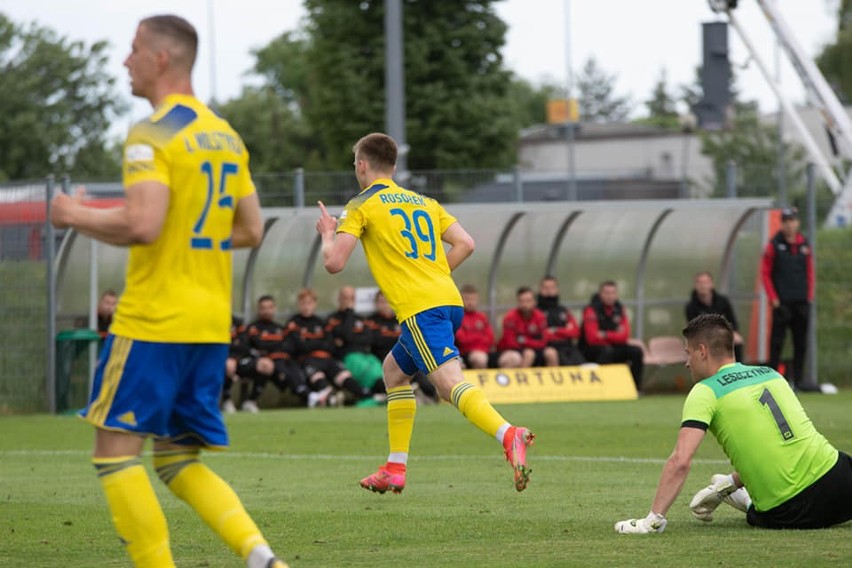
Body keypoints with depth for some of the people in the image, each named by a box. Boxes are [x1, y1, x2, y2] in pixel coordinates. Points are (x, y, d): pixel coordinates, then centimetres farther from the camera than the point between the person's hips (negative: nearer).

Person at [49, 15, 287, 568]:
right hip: (211, 324, 8)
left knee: (116, 450, 0)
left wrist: (77, 215, -7)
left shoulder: (153, 135, -12)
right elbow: (251, 231, 17)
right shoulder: (226, 136, 14)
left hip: (153, 322, -8)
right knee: (179, 461, 13)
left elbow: (142, 225, -23)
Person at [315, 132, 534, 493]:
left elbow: (334, 262, -3)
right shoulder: (423, 202, 23)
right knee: (394, 370, 26)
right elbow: (465, 244, 14)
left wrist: (328, 234, 17)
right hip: (449, 299, 8)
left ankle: (508, 435, -48)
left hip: (419, 308, -8)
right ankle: (395, 468, 24)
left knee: (450, 381, -22)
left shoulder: (362, 206, 4)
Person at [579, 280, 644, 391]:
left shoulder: (619, 309, 4)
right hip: (590, 350, -6)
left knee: (636, 352, -12)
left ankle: (636, 389, -5)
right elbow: (592, 338, -22)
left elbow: (624, 336, -4)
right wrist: (614, 336, -12)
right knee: (607, 350, -37)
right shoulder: (592, 310, -14)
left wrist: (606, 335, -18)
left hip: (613, 349, 6)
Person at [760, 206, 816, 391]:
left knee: (801, 341, 7)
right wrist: (773, 298, -7)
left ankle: (799, 379, 14)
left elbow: (809, 271, 16)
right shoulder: (774, 244, -2)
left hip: (802, 302, 4)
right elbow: (765, 273, -2)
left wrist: (809, 295, 7)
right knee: (777, 341, -5)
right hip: (782, 302, -4)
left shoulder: (804, 244, 10)